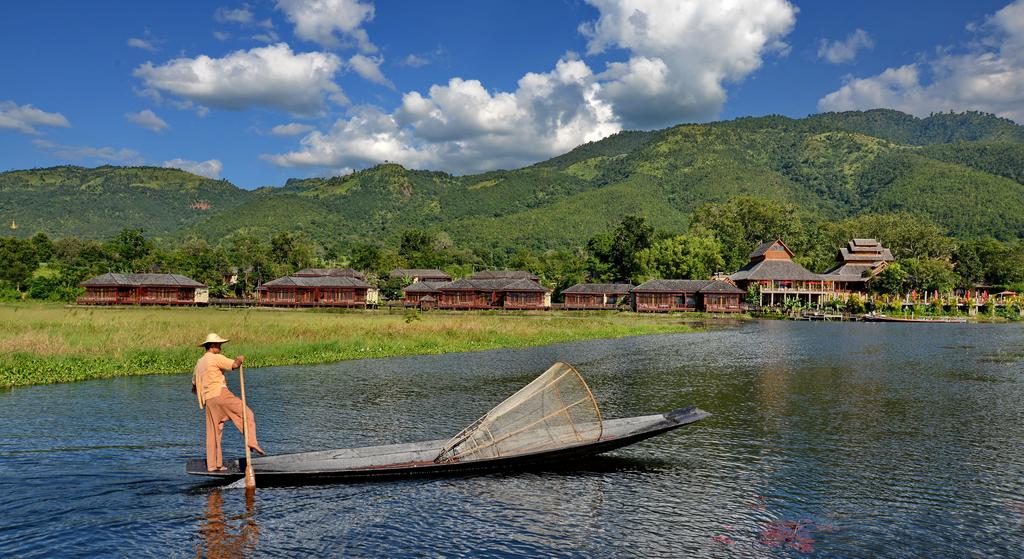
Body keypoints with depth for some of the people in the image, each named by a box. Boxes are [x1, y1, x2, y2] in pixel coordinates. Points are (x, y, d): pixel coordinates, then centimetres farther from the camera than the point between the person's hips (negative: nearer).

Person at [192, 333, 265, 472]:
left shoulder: (199, 363, 24)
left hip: (208, 400, 8)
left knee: (213, 433, 10)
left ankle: (213, 465, 11)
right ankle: (252, 442, -20)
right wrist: (240, 359, 4)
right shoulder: (216, 358, -1)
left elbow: (194, 388, 29)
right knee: (247, 414, -3)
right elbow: (234, 365, -16)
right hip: (221, 394, -8)